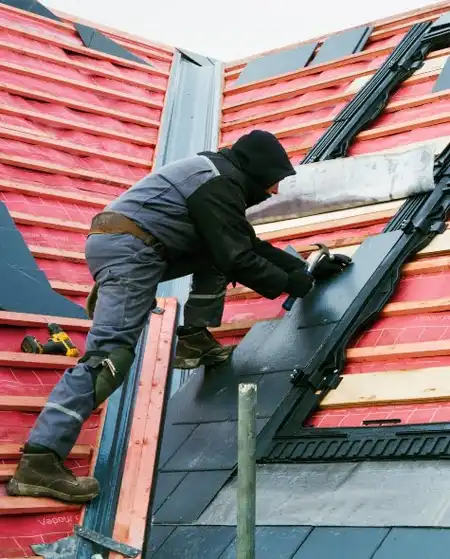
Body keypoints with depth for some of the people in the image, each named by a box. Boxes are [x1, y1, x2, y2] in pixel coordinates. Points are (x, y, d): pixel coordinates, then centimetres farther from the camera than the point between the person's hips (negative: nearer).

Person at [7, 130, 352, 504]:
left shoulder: (220, 177, 24)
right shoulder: (220, 182, -8)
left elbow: (249, 244, 26)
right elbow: (237, 259, -12)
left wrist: (306, 270, 24)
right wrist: (292, 284, 0)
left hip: (113, 241, 10)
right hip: (130, 250, -10)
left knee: (215, 252, 18)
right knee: (110, 354, -17)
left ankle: (194, 340, 13)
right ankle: (39, 461, -20)